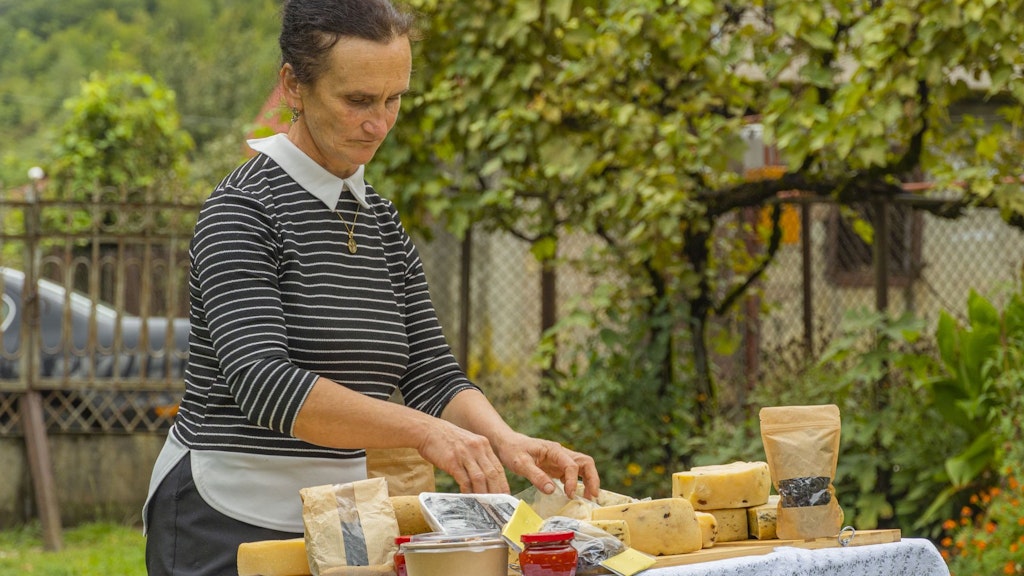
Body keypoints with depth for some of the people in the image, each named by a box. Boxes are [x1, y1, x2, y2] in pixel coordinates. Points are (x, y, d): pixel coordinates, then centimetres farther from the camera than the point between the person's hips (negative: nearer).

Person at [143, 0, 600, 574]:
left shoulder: (382, 222, 10)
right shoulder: (242, 209, -13)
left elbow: (433, 374, 5)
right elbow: (265, 383, -25)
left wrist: (507, 441, -16)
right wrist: (423, 430, -34)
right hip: (229, 521, -7)